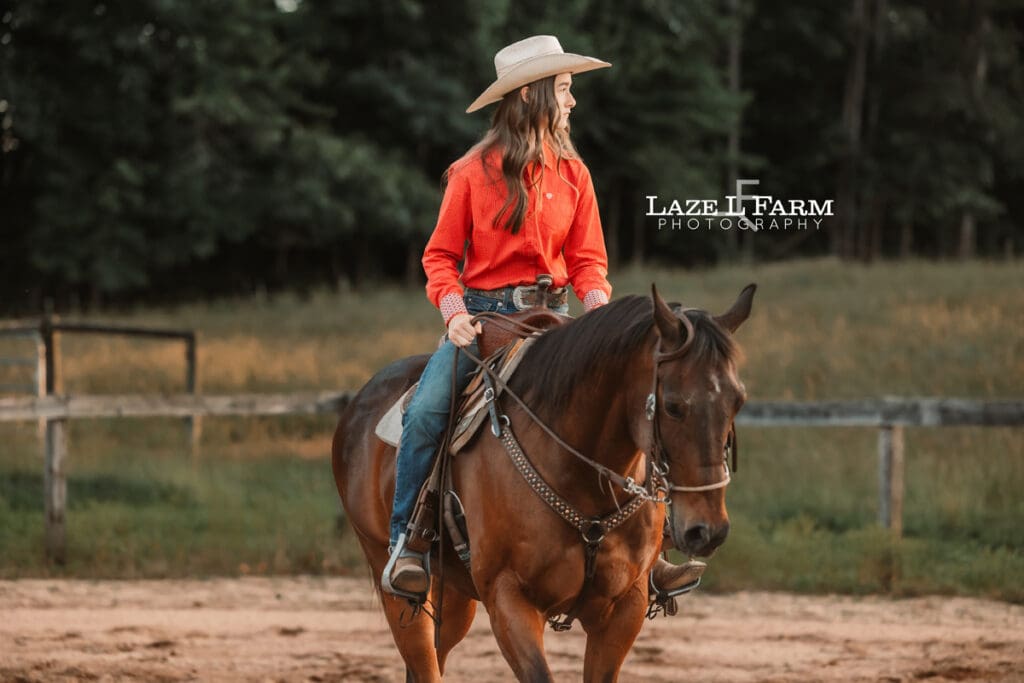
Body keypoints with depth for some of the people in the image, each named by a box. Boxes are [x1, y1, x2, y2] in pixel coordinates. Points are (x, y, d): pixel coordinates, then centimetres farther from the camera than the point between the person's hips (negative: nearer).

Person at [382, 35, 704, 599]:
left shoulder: (572, 173, 8)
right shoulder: (472, 173, -1)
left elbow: (586, 258, 8)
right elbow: (440, 256, 1)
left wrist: (597, 301, -13)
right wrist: (454, 311, -18)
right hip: (482, 314, -3)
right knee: (425, 412, -26)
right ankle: (405, 545, -16)